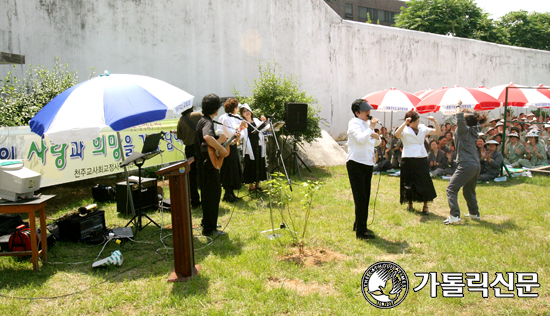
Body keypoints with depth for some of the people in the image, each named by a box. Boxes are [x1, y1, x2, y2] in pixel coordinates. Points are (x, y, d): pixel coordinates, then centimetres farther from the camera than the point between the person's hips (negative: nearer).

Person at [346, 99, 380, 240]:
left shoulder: (367, 123, 16)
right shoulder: (354, 123, -10)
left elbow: (376, 143, 24)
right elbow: (360, 138, -29)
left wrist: (377, 137, 3)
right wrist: (371, 128, -19)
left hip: (367, 164, 9)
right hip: (356, 164, -9)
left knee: (365, 197, 15)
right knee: (360, 198, -7)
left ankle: (359, 225, 29)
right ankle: (360, 231, -2)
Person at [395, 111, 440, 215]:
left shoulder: (422, 128, 10)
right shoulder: (405, 130, -4)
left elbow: (438, 132, 11)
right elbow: (397, 134, -27)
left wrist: (434, 121, -3)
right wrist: (405, 123, -32)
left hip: (422, 159, 3)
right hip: (408, 159, -3)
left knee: (425, 182, -2)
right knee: (409, 183, 5)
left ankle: (425, 206, 8)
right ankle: (410, 203, 25)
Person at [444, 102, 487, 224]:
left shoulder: (465, 130, -5)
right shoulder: (474, 131, 16)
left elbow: (460, 119, -22)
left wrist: (458, 106, -8)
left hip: (466, 165, -9)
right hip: (476, 165, 9)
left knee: (451, 189, -10)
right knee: (469, 190, 26)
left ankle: (455, 216, -20)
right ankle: (474, 213, 35)